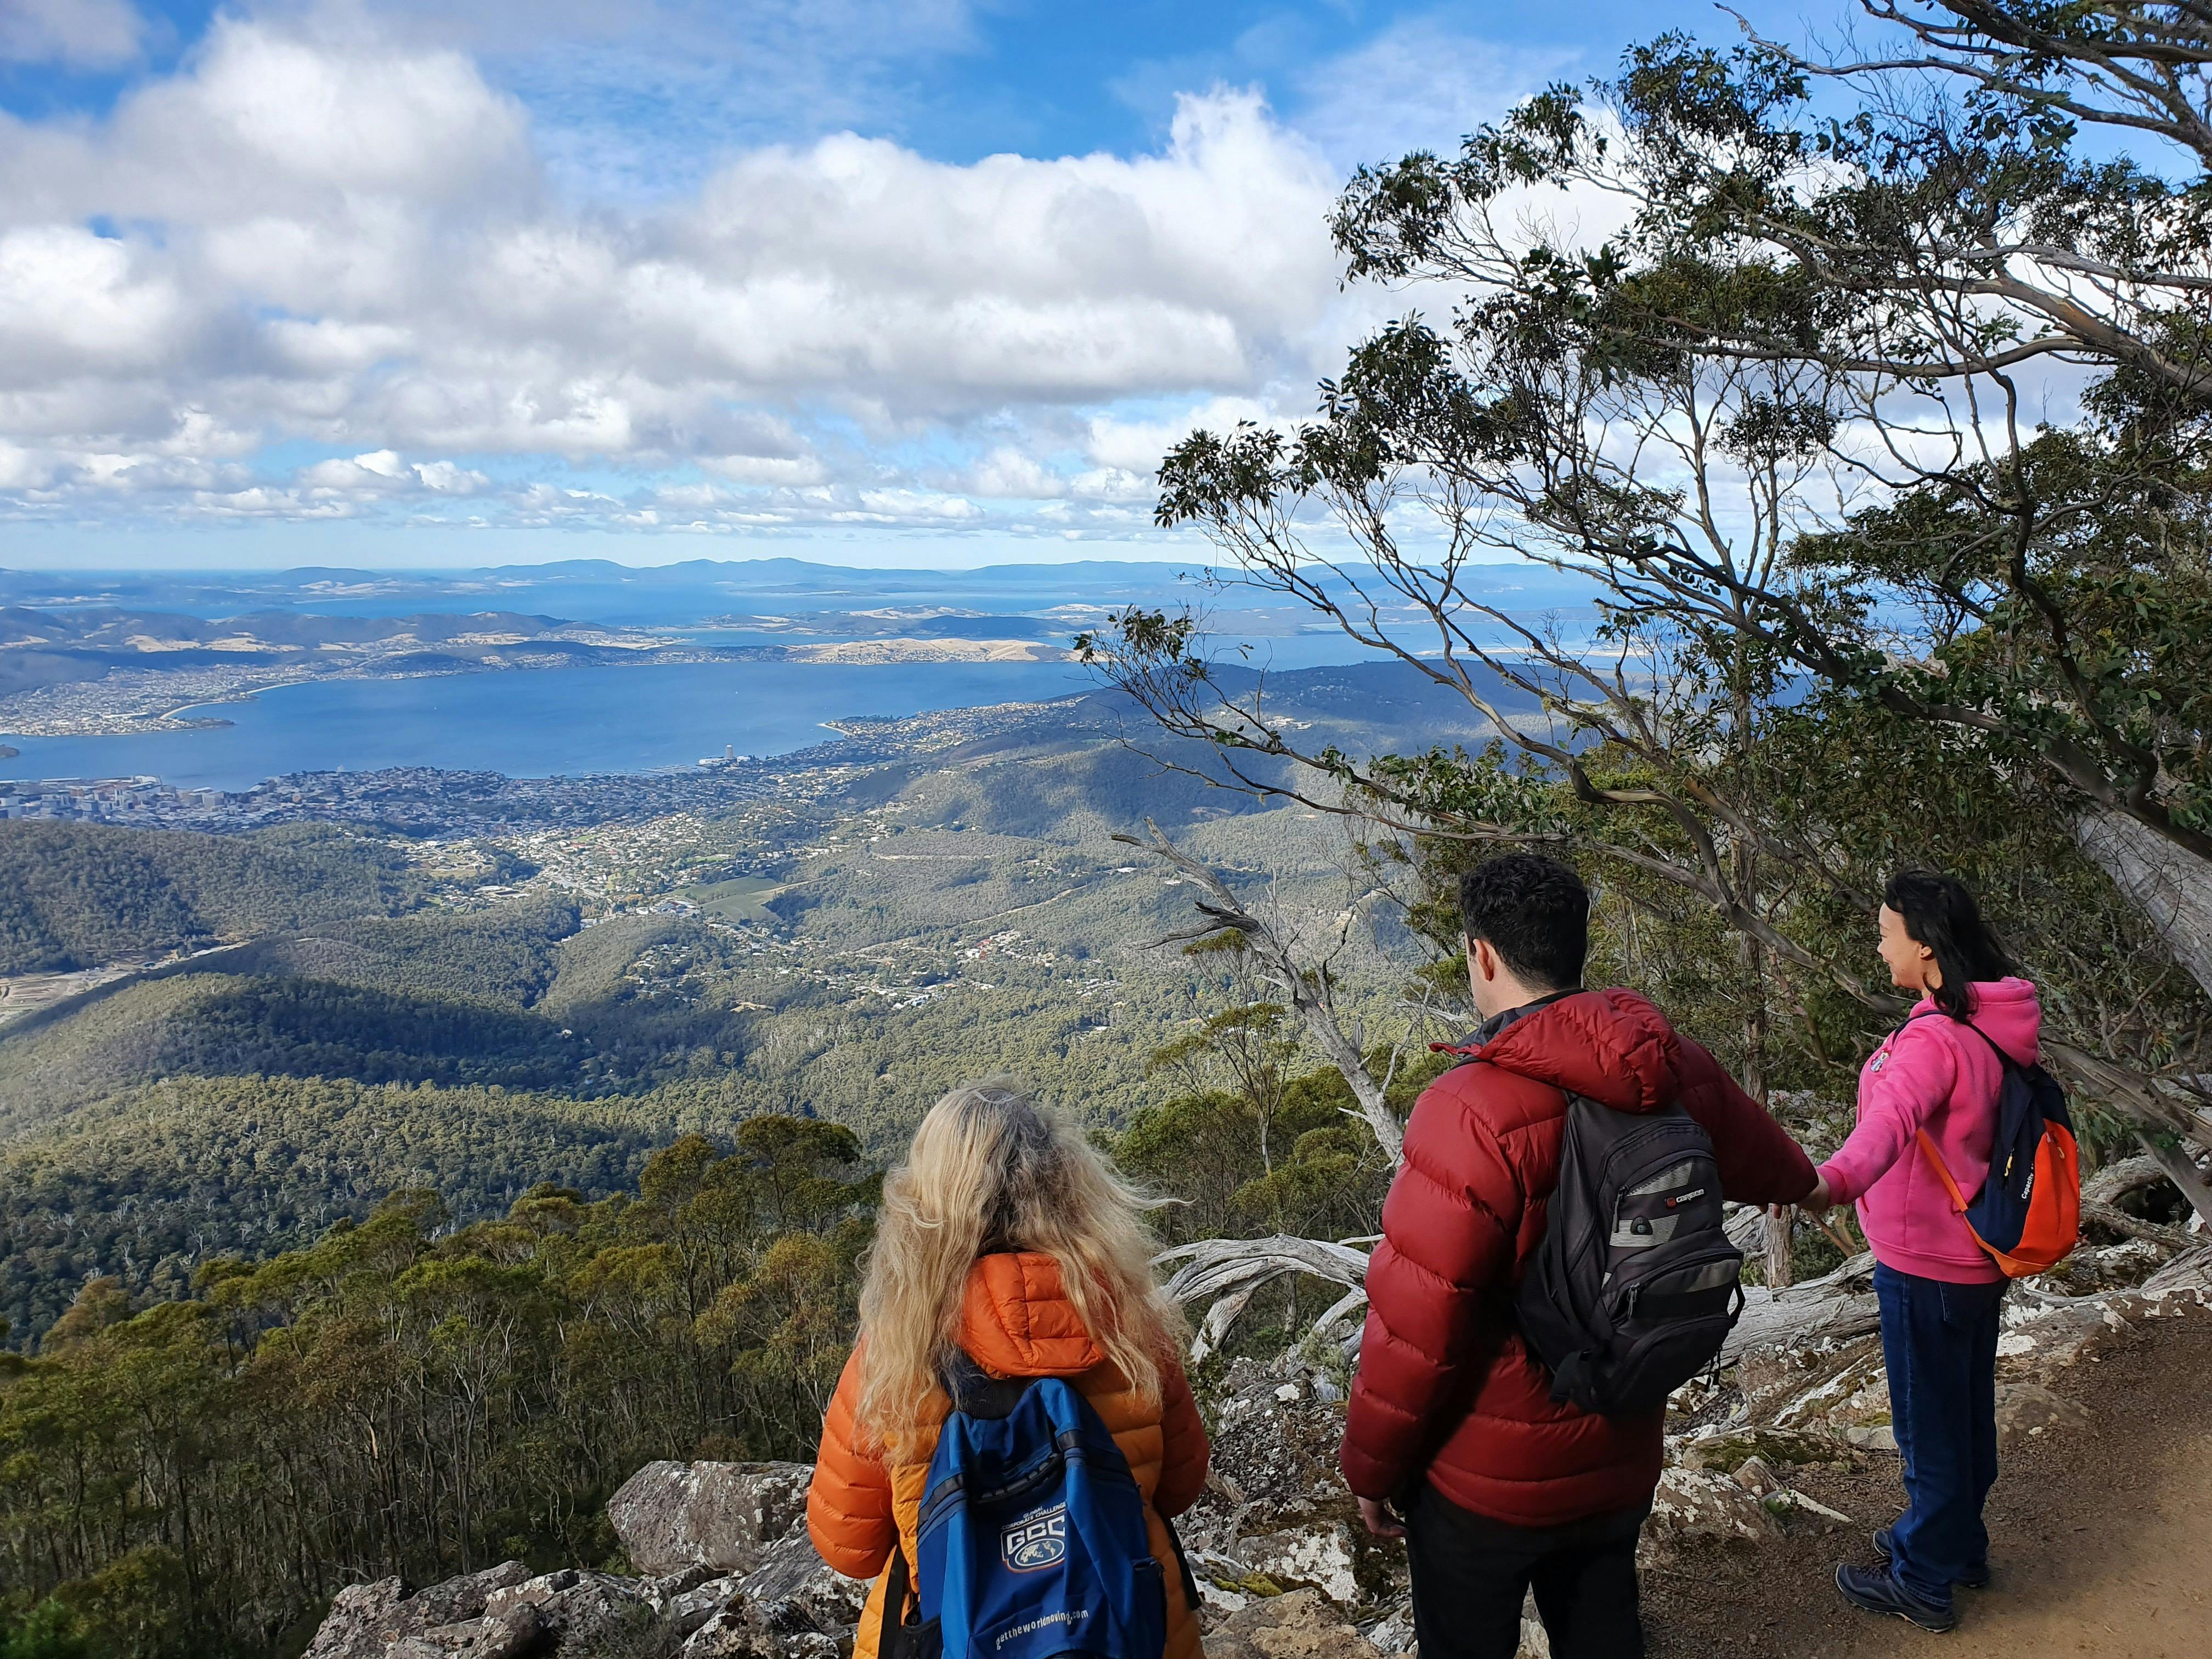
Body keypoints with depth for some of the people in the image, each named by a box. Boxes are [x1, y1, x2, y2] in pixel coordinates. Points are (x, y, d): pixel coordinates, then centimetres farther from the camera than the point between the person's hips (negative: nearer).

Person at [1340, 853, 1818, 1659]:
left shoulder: (1472, 1113, -30)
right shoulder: (1678, 1076, -8)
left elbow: (1414, 1327, -25)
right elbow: (1760, 1157, 15)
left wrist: (1370, 1470, -8)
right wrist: (1801, 1182, 41)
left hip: (1486, 1482, -6)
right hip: (1623, 1462, 6)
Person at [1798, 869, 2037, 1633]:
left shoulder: (1934, 1039, -28)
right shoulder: (1995, 1025, 2)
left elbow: (1891, 1119, -48)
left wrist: (1834, 1181, -65)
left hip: (1926, 1267, -9)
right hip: (1978, 1255, 9)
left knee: (1928, 1422, 7)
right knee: (1966, 1411, 23)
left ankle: (1922, 1579, 24)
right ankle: (1958, 1544, 42)